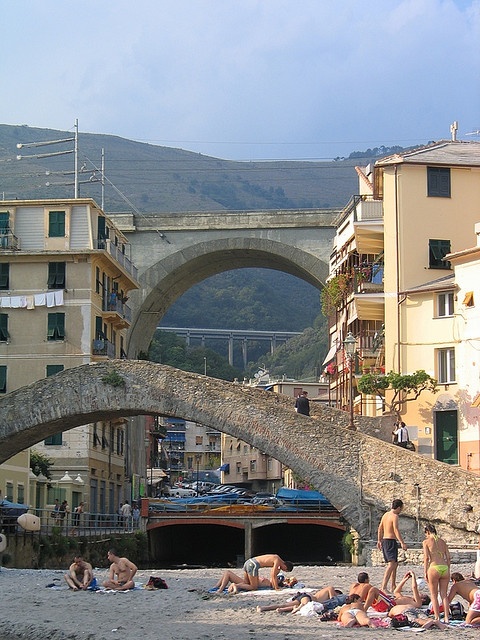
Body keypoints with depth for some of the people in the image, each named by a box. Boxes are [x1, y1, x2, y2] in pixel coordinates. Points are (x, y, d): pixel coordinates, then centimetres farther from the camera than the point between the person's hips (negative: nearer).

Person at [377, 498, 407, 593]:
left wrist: (379, 541, 33)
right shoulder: (395, 516, -12)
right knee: (391, 564, -18)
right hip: (391, 541, -10)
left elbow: (380, 528, 23)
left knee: (395, 564, 22)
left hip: (384, 540, 10)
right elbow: (396, 530, -23)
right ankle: (384, 586, -31)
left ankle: (393, 586, 28)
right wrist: (402, 543, -28)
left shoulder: (385, 515, 14)